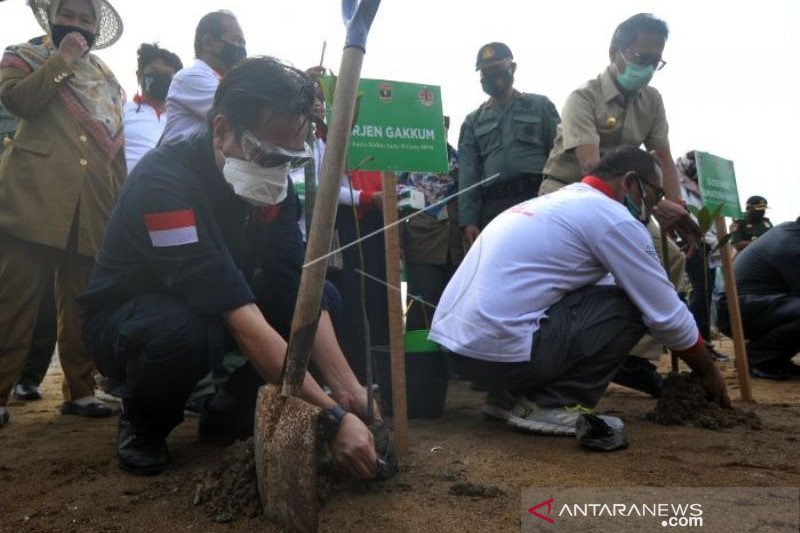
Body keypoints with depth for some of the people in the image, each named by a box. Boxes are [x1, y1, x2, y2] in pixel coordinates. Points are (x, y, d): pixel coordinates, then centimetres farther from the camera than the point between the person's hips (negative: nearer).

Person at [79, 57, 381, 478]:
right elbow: (242, 321, -40)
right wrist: (333, 416, -41)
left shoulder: (269, 182, -12)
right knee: (185, 331, -40)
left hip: (211, 311, 6)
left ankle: (231, 408, 5)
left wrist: (351, 391, -25)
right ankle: (141, 423, -4)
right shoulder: (164, 182, -34)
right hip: (124, 318, -5)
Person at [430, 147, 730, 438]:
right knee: (631, 306, 2)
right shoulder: (612, 217, -4)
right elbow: (666, 314, 0)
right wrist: (707, 372, 19)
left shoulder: (558, 201, 23)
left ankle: (510, 393, 16)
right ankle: (552, 405, -1)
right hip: (498, 347, -9)